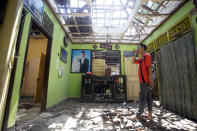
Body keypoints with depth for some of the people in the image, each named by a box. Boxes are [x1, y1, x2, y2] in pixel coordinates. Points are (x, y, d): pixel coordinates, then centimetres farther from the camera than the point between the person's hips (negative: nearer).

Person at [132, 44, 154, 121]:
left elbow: (149, 67, -16)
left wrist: (150, 79, -21)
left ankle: (138, 115, 4)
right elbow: (133, 62, 24)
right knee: (148, 97, 12)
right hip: (143, 80, 9)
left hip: (145, 80, -9)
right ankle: (150, 115, 21)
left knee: (142, 98, -5)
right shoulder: (141, 58, 19)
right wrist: (135, 54, 15)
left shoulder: (147, 55, -8)